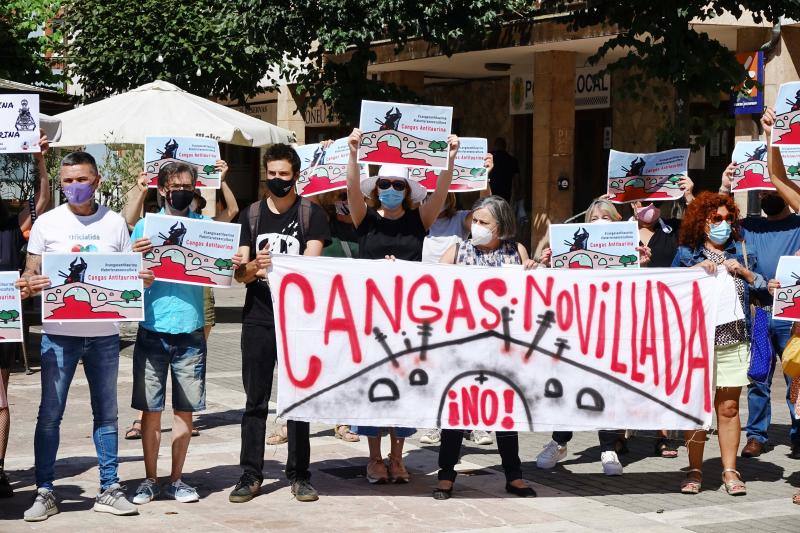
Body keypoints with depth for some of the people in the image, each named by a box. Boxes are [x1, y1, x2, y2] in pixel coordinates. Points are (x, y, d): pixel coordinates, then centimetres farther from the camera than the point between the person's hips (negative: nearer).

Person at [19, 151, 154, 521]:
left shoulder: (115, 223, 7)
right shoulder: (47, 223, 3)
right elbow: (29, 275, 5)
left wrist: (144, 279, -9)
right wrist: (32, 283, -18)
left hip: (104, 334, 2)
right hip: (59, 334, -1)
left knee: (106, 413, 8)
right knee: (50, 414, -1)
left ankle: (109, 489, 16)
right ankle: (44, 492, 6)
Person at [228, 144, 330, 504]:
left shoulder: (311, 214, 2)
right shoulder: (251, 214, 10)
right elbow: (239, 272, 4)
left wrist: (274, 267, -27)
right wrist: (253, 267, -20)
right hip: (258, 318, 2)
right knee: (255, 400, 4)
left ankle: (299, 475, 9)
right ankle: (250, 474, 8)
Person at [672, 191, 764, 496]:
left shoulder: (741, 250, 15)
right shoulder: (687, 252, 8)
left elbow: (763, 286, 14)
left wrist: (743, 271, -3)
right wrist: (696, 270, -10)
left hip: (734, 339, 2)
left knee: (729, 407, 3)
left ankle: (730, 471, 8)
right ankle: (694, 471, 7)